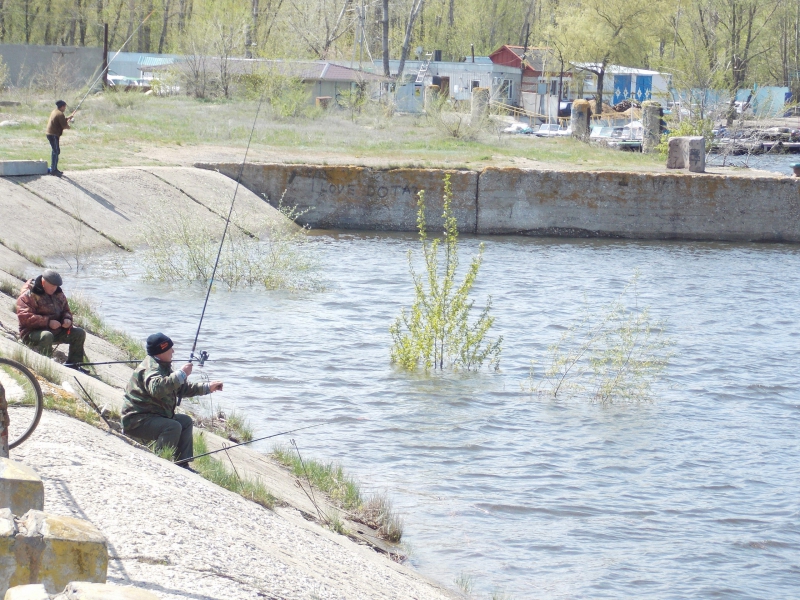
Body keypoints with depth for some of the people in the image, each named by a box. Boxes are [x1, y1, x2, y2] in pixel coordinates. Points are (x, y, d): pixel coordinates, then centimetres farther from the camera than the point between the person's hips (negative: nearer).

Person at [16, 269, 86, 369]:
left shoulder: (58, 294, 12)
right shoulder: (28, 295, -12)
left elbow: (66, 310, 22)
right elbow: (24, 317, -23)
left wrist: (67, 319, -5)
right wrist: (47, 322, -28)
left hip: (57, 331, 8)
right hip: (32, 333, -8)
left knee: (79, 333, -5)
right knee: (47, 336, -41)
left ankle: (73, 364, 0)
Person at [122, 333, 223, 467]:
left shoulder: (163, 366, 15)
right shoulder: (151, 368, -20)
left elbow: (182, 388, 26)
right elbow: (156, 388, -43)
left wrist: (207, 387, 22)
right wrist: (181, 374, -37)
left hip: (153, 416, 11)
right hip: (136, 421, -11)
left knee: (186, 421, 16)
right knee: (173, 427, -28)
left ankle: (182, 466, 14)